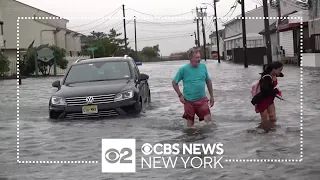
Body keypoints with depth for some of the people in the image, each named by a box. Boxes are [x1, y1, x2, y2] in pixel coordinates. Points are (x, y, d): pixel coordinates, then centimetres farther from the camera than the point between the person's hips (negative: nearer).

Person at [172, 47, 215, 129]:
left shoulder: (203, 66, 0)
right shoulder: (183, 69, -9)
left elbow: (208, 81, 11)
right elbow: (174, 82, 2)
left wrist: (212, 96, 13)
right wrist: (180, 95, -4)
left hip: (202, 100, 1)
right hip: (189, 101, -1)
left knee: (209, 120, -8)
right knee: (190, 123, 9)